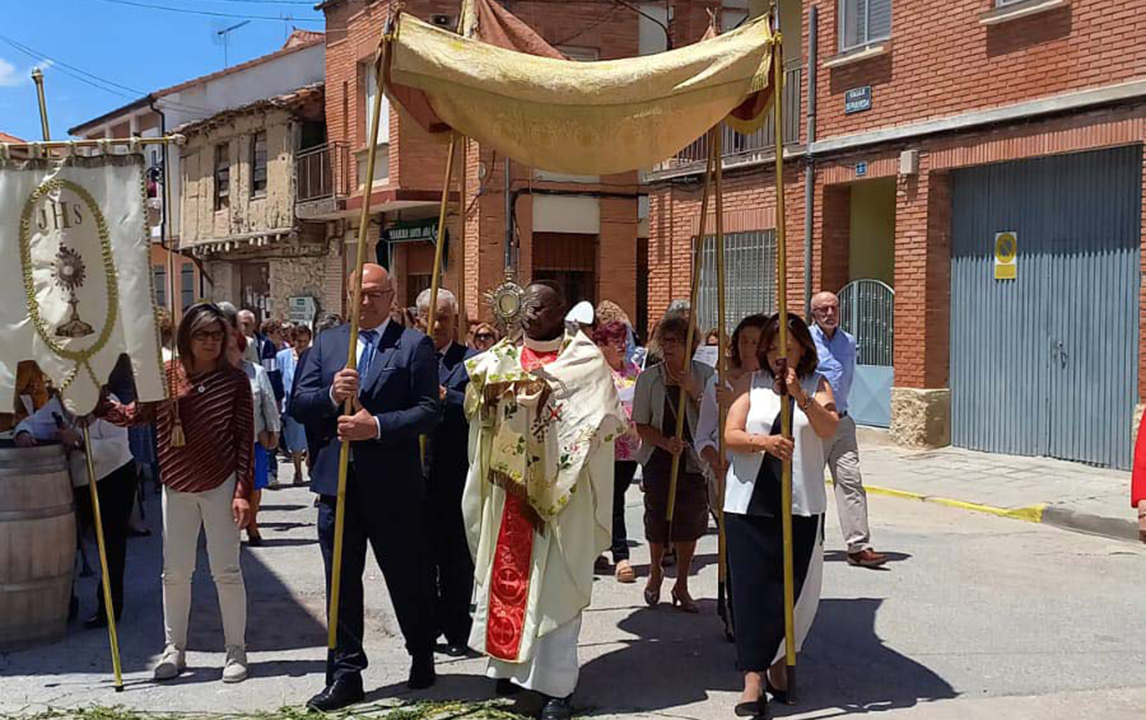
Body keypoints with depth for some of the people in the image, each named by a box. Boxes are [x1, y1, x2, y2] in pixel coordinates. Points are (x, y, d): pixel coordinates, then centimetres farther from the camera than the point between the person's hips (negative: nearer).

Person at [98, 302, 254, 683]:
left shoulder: (235, 380, -5)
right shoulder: (166, 375, 1)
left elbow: (245, 438, -5)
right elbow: (135, 415, 7)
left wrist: (243, 491, -10)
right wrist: (97, 401, -10)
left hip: (220, 485, -3)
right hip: (177, 487, 3)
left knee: (226, 570, 2)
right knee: (174, 572, 9)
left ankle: (236, 651, 13)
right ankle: (174, 649, 22)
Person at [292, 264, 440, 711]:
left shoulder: (414, 346, -2)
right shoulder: (326, 344, 11)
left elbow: (428, 411, -10)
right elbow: (298, 405, 5)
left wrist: (376, 426, -21)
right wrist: (331, 395, -14)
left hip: (394, 485, -3)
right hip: (337, 481, 4)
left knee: (407, 577, 9)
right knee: (342, 581, 8)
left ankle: (422, 655, 31)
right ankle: (345, 673, 17)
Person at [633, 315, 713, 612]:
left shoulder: (704, 375, -1)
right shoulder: (648, 378, -2)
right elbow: (641, 424, -2)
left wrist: (694, 392, -16)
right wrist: (665, 442, -19)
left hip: (694, 458, 0)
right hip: (658, 459, 0)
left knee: (689, 521, 4)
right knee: (657, 518, 3)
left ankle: (681, 585, 21)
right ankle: (655, 570, 34)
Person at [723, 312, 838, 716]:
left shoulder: (817, 386, 5)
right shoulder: (751, 385, 5)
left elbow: (828, 429, -12)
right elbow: (731, 435, -4)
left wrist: (801, 397, -27)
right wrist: (764, 442, -23)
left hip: (801, 505, 1)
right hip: (750, 503, -1)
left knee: (793, 586, 6)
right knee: (752, 587, -4)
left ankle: (777, 662, 28)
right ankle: (753, 679, -3)